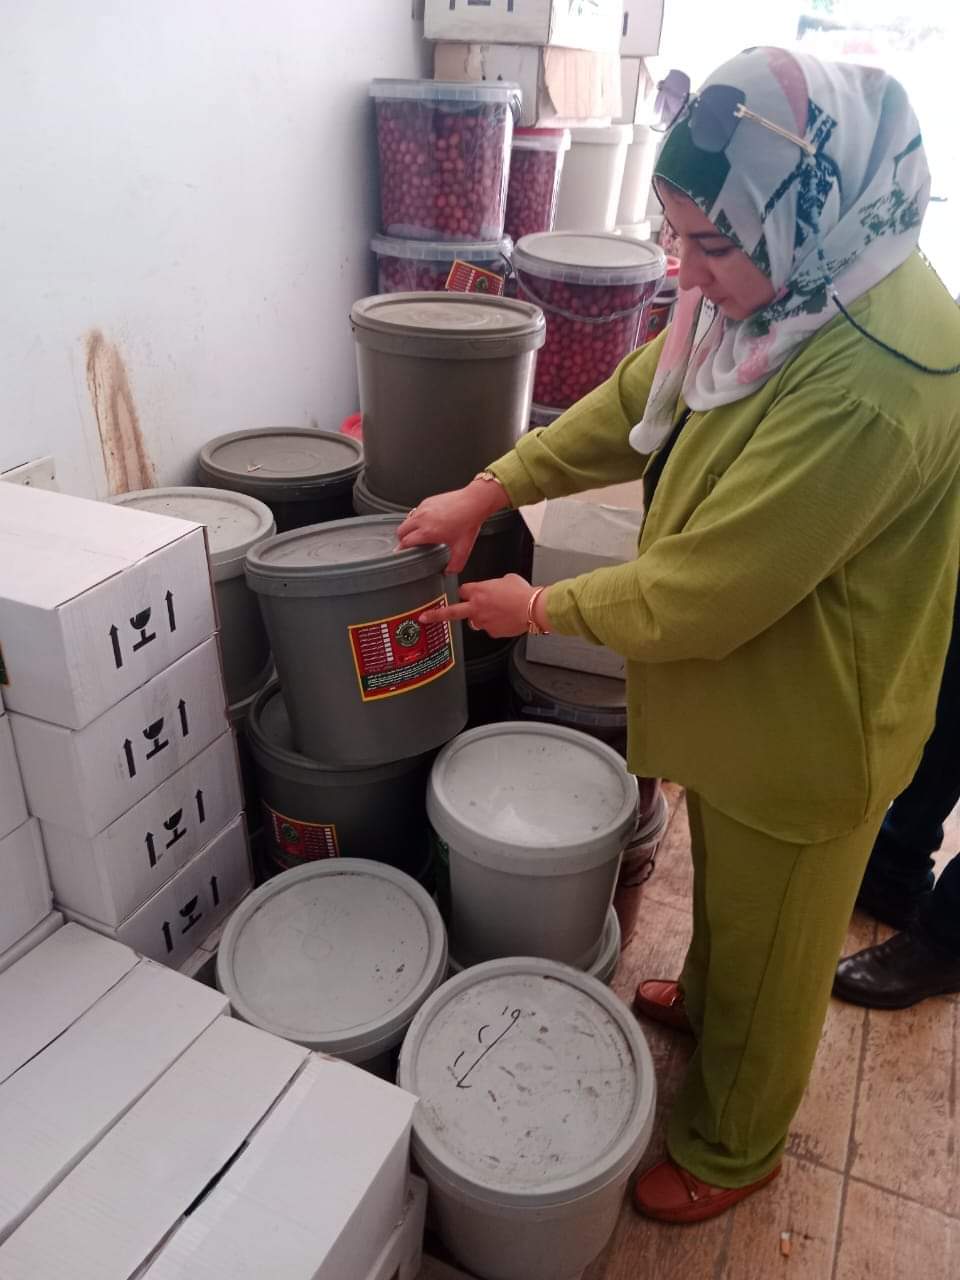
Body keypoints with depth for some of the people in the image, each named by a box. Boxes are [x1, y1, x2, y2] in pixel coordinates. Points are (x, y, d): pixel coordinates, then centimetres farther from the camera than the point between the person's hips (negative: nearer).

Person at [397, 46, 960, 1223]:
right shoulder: (781, 286, -5)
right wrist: (487, 492, -4)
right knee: (722, 886, 31)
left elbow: (701, 595, -31)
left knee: (767, 944, 16)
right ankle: (701, 1001, 60)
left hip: (800, 725, -8)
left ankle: (731, 1147, 44)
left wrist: (540, 610, -16)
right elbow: (634, 401, 3)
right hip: (737, 686, 8)